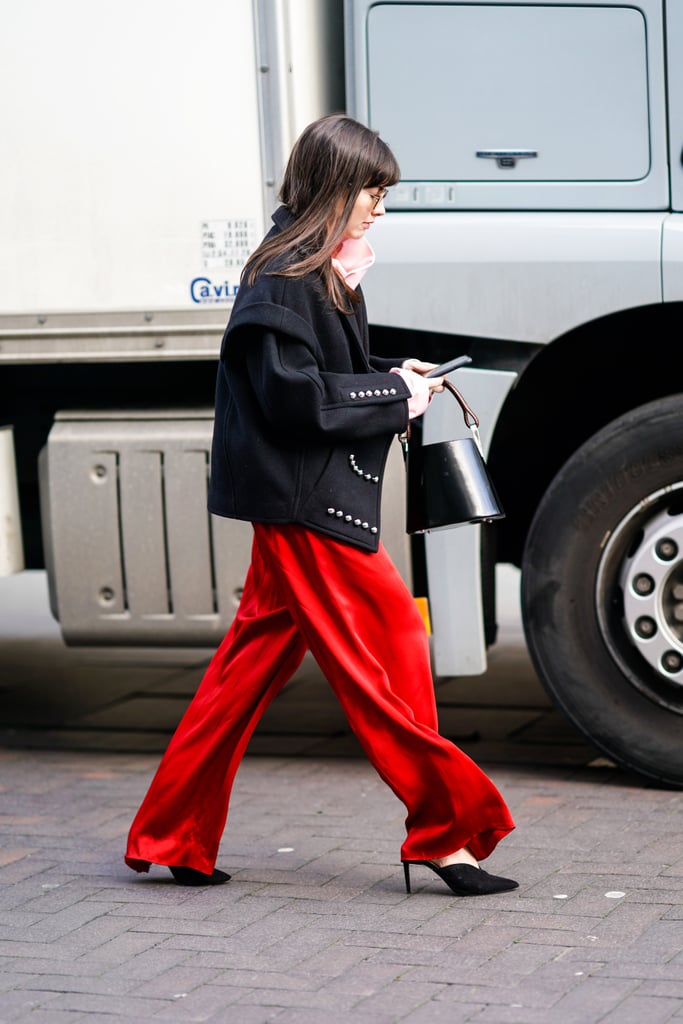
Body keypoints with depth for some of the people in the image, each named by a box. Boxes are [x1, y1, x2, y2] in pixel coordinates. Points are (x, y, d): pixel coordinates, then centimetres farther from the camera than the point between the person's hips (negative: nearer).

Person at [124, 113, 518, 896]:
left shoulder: (319, 271, 16)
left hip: (306, 505, 10)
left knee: (254, 662, 11)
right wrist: (394, 397, -13)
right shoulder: (285, 277, -15)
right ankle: (446, 831, 1)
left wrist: (389, 375, 5)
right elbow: (294, 397, -20)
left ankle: (173, 839, 16)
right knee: (388, 647, -6)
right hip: (306, 505, -10)